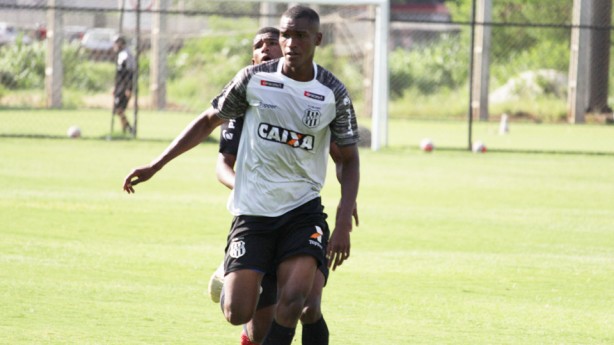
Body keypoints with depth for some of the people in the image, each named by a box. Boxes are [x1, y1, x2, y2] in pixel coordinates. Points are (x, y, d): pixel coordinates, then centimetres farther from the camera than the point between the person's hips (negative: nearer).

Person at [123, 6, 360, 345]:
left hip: (303, 210, 0)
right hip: (252, 211, 0)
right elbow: (208, 121, 8)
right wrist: (154, 166, 7)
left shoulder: (332, 93, -4)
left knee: (293, 298, -24)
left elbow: (349, 158, 4)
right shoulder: (255, 78, -4)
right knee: (237, 313, -8)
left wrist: (343, 224, -7)